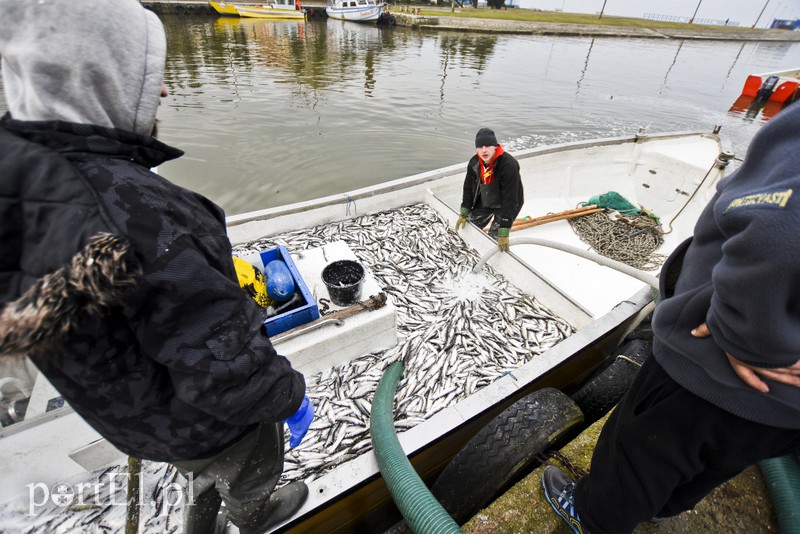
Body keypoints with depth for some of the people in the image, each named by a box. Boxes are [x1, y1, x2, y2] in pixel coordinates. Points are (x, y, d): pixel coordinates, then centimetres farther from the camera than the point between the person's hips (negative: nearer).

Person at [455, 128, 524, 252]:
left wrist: (504, 232, -37)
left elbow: (510, 199, -35)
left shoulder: (509, 165, -34)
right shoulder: (474, 163, -15)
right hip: (484, 203, 6)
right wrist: (464, 213, 0)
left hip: (505, 206, -6)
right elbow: (468, 188, 1)